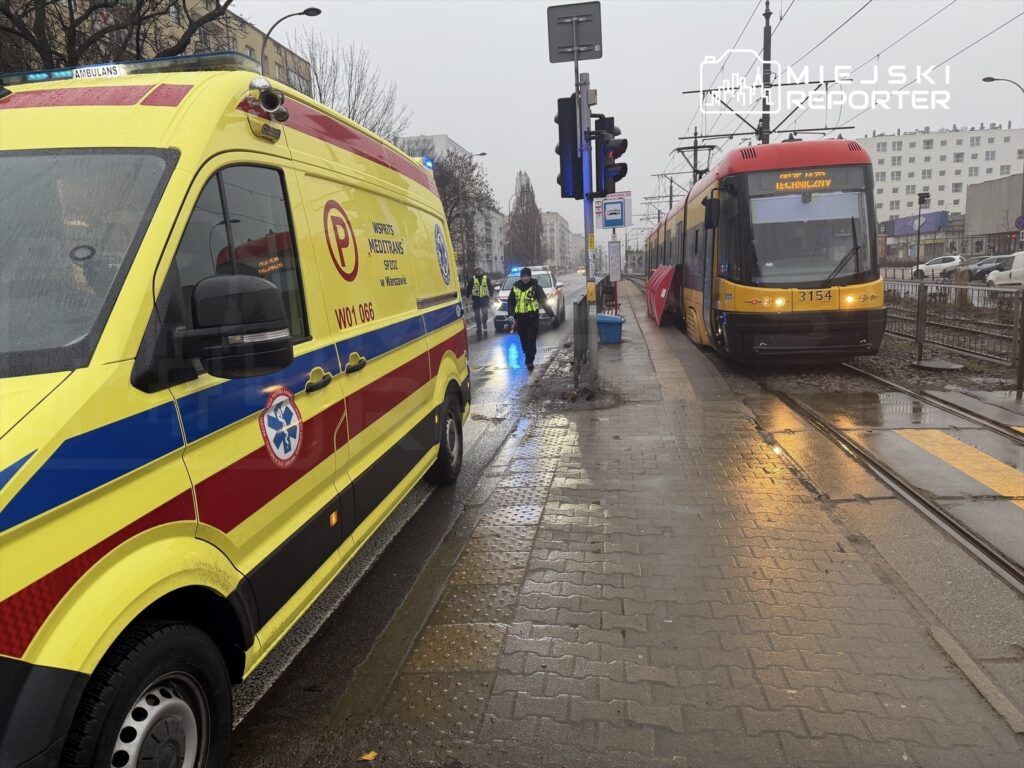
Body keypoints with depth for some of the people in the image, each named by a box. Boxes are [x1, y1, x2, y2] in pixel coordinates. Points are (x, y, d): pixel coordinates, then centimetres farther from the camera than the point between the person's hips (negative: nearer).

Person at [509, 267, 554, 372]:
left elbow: (544, 301, -1)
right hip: (520, 318, 3)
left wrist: (551, 314, -3)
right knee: (523, 340, 11)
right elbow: (511, 302, 11)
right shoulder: (515, 287, 6)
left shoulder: (536, 286, -2)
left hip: (532, 317, -3)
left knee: (531, 341, -9)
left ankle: (529, 361, -7)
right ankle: (528, 358, 29)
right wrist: (511, 315, 2)